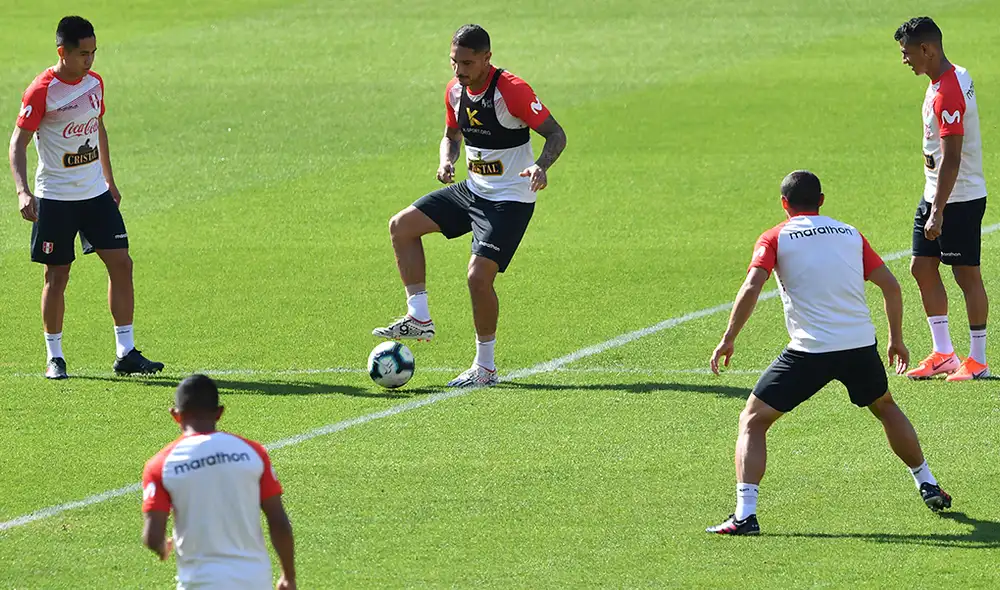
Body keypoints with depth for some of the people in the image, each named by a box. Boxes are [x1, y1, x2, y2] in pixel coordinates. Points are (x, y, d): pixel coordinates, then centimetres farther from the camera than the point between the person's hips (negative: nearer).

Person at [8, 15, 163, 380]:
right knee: (57, 275, 0)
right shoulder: (42, 91, -14)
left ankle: (125, 353, 4)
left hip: (95, 192, 6)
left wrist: (109, 180, 23)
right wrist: (22, 191, -27)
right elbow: (18, 143, -14)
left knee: (121, 263, -1)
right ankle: (54, 357, 13)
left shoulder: (94, 82, 6)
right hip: (55, 198, -6)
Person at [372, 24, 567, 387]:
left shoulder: (512, 90, -21)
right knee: (402, 226, 6)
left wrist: (540, 167, -37)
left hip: (510, 201, -8)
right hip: (473, 190, 8)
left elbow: (556, 134, -18)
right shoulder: (455, 91, 1)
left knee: (479, 275, -18)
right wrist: (446, 161, -4)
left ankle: (485, 368, -2)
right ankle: (418, 319, 8)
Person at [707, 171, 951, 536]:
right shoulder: (850, 235, 14)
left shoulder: (775, 239, 4)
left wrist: (728, 339, -6)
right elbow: (890, 286, 12)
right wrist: (896, 339, 23)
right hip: (861, 343, 4)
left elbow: (751, 288, -11)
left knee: (752, 421, 5)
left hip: (810, 350, -4)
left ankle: (745, 514, -12)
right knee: (885, 407, 33)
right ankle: (927, 485, 38)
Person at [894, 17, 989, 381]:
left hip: (960, 200, -10)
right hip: (935, 196, 10)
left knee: (967, 274, -2)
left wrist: (938, 212, -26)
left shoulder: (947, 94, -22)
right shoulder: (956, 76, 10)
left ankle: (978, 361, 6)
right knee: (923, 268, 10)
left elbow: (952, 158, -26)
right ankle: (943, 353, 16)